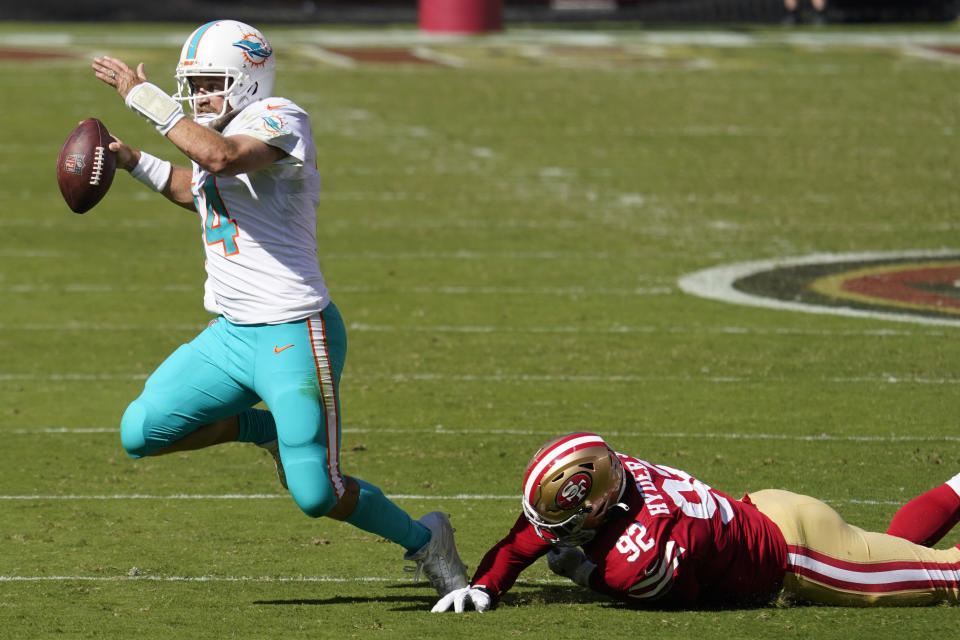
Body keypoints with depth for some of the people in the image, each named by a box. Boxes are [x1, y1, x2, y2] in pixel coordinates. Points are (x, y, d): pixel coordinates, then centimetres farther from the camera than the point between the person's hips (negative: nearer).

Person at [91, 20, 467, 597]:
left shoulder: (280, 120, -15)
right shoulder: (215, 137, 13)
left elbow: (222, 158, -36)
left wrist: (144, 96, -29)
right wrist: (131, 160, 23)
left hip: (295, 338, -9)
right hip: (230, 333, 9)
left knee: (317, 495, -8)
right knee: (142, 434, -1)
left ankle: (425, 541, 18)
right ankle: (266, 429, 20)